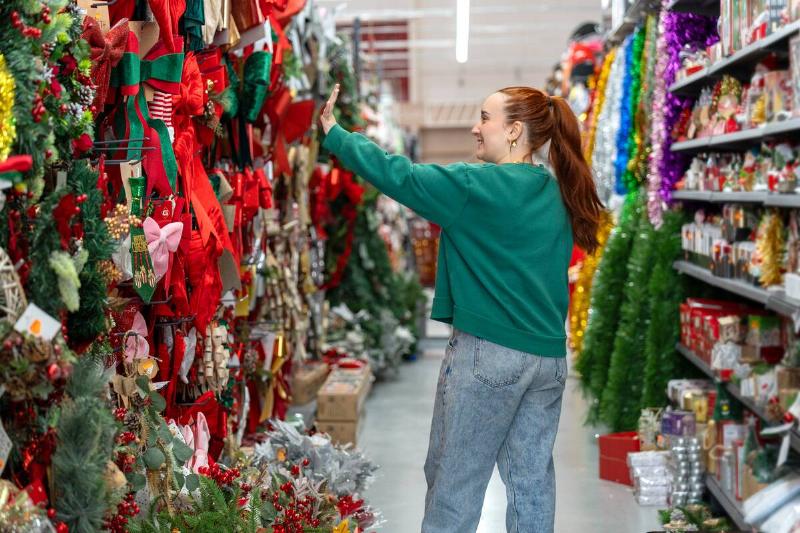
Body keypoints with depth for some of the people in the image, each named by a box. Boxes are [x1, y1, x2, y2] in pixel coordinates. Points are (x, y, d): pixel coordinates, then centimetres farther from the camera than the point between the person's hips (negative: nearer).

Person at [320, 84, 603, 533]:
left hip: (488, 352, -7)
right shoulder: (556, 194, 10)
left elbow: (398, 176, -9)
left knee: (454, 481, 4)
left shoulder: (477, 186, -11)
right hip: (550, 357, 7)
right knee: (532, 478, 11)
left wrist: (335, 133, 0)